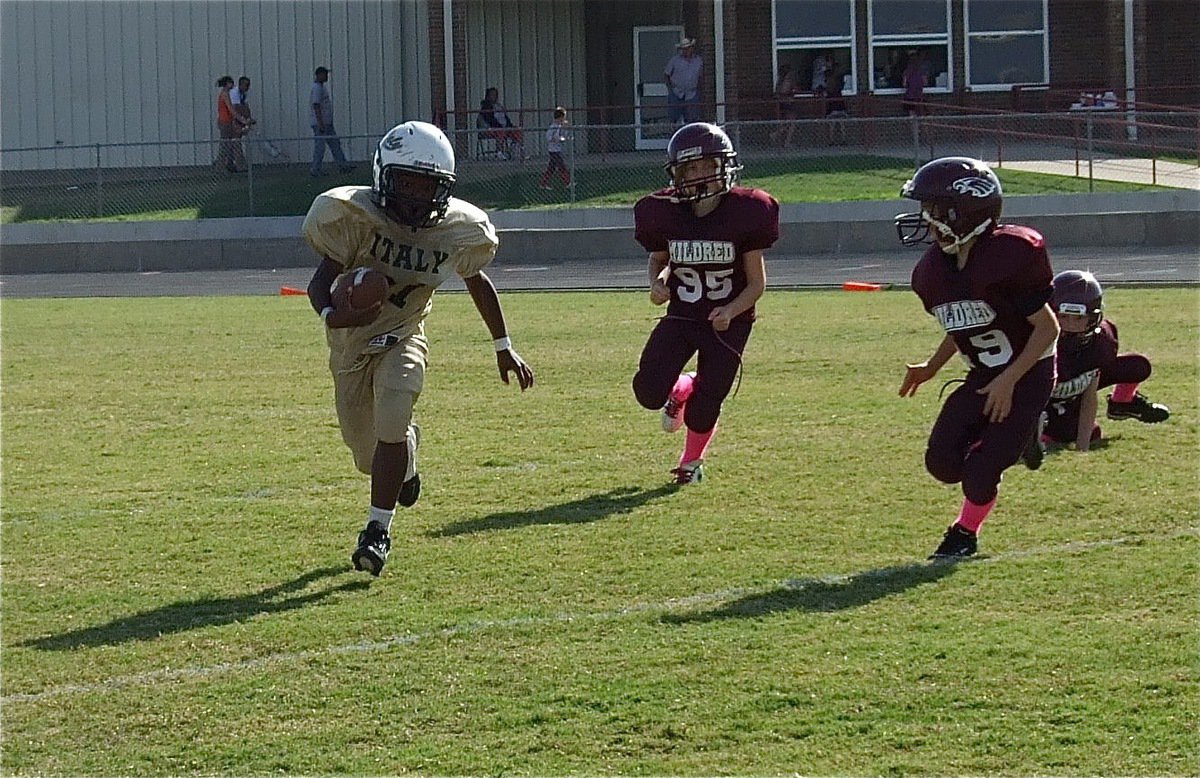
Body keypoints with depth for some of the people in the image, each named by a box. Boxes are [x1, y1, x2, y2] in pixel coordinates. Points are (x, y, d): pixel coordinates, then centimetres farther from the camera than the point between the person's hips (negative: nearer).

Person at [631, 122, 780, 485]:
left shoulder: (744, 213, -15)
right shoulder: (666, 213, -8)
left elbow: (757, 282, -9)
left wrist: (731, 311, -26)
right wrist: (657, 282, -11)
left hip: (728, 322, -2)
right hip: (681, 316, 2)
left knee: (704, 406, -6)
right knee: (648, 392, -13)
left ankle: (692, 461, 26)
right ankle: (681, 388, 26)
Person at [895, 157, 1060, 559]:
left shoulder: (1011, 255, -25)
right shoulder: (933, 272, -3)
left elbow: (1047, 327, -18)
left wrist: (1009, 380, -21)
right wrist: (931, 368, 5)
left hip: (1028, 375, -7)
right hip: (983, 377, 7)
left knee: (981, 469, -13)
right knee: (942, 461, -7)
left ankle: (965, 534, 16)